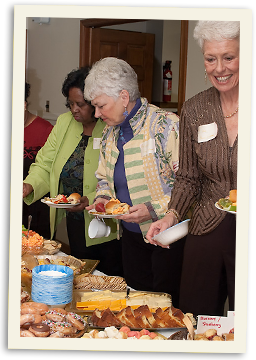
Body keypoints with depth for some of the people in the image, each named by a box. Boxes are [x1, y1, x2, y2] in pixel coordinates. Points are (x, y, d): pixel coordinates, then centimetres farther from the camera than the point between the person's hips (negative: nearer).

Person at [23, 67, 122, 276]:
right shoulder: (64, 122, 4)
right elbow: (45, 165, 6)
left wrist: (93, 200, -28)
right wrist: (30, 185, -11)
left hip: (108, 227, -5)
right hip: (75, 224, 5)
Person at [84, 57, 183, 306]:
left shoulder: (166, 125, -17)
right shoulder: (109, 133, 7)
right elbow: (104, 178, 21)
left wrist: (155, 209, -26)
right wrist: (103, 198, 0)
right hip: (130, 235, 7)